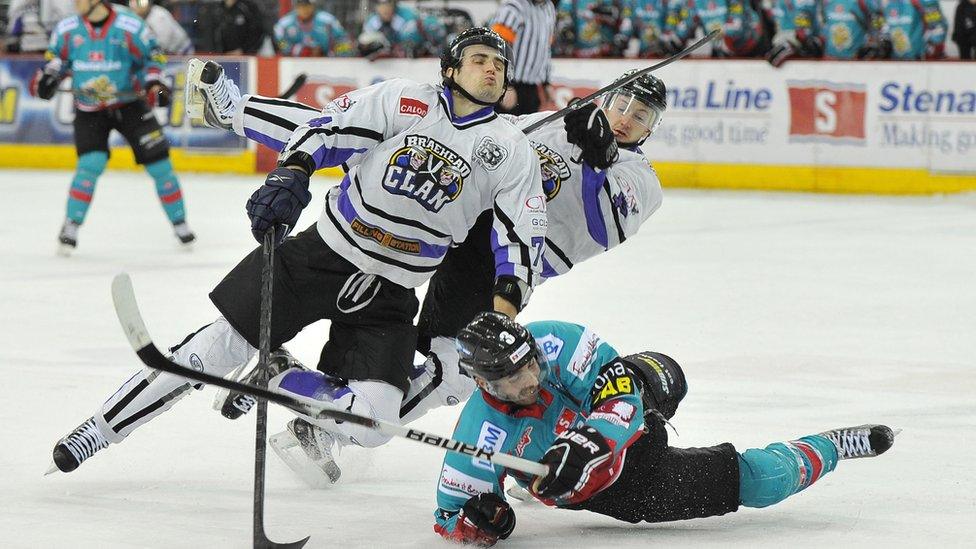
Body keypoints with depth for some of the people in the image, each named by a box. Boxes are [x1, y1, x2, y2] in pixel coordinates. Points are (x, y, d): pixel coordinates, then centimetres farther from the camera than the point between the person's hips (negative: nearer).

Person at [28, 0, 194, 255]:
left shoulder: (130, 26, -13)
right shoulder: (67, 29, -4)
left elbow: (152, 56, -2)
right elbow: (57, 57, 12)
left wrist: (154, 82, -17)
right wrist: (47, 76, -6)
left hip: (129, 104, -1)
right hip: (89, 110, 1)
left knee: (159, 163, -1)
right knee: (91, 164, -18)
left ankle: (179, 224, 15)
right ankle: (71, 227, -5)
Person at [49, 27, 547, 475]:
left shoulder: (510, 151, 1)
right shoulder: (402, 100, -4)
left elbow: (523, 234, -3)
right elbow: (328, 128, -9)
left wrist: (505, 301, -19)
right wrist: (291, 175, -27)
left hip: (390, 293, 2)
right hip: (322, 252, -2)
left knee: (372, 420, -16)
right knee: (222, 345, -6)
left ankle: (295, 403, 14)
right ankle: (102, 426, 8)